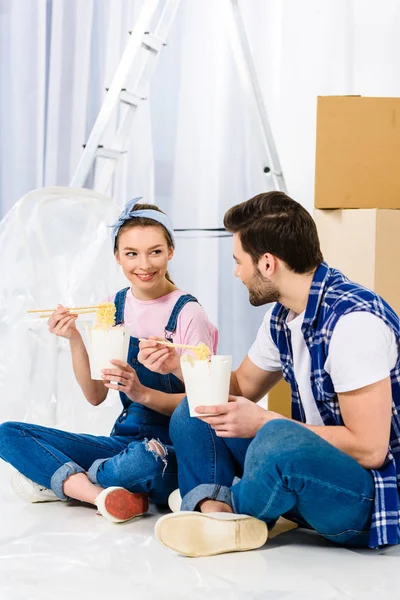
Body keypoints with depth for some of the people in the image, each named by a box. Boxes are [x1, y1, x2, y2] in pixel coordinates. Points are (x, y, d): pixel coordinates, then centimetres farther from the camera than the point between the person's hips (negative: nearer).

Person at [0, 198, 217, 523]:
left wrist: (143, 393, -26)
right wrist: (75, 340, -8)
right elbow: (95, 396, 7)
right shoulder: (113, 307, 7)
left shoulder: (187, 313, -10)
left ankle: (56, 479, -13)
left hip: (173, 451, -5)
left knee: (143, 459, -41)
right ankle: (97, 492, -24)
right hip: (123, 441, 6)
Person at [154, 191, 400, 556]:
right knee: (193, 416, 6)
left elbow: (369, 448, -26)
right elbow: (243, 389, 19)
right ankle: (218, 513, -18)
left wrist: (262, 422, -20)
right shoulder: (282, 317, 5)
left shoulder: (353, 321, -23)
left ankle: (221, 504, -6)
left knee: (278, 440, -36)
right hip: (314, 468, 9)